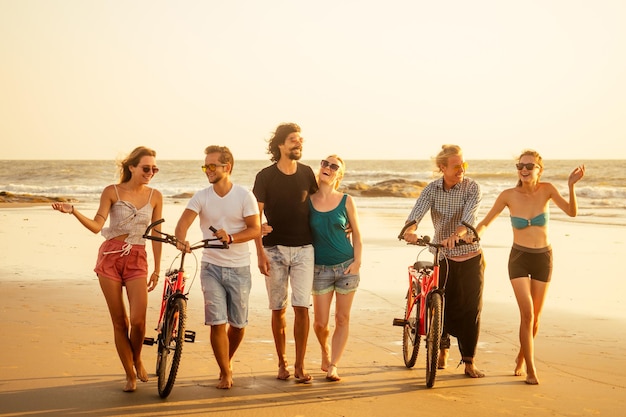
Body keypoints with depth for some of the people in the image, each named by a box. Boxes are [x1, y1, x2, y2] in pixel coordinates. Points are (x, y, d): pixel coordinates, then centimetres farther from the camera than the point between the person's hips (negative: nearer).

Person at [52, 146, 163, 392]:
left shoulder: (155, 196, 3)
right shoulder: (112, 192, -2)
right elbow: (96, 226, -9)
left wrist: (157, 270, 7)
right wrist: (73, 212, -25)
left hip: (137, 261, 1)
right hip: (110, 257, -1)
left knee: (138, 320, -14)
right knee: (119, 322, 2)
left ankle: (137, 359, 17)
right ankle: (130, 375, 15)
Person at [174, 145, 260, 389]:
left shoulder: (244, 196, -4)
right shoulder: (202, 197, -1)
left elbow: (255, 229, -8)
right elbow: (184, 222, -13)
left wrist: (230, 237, -24)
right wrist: (181, 240, -35)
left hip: (239, 268, 0)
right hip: (211, 266, 0)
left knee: (238, 324, 8)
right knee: (217, 322, -7)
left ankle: (227, 362, 35)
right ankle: (225, 374, 5)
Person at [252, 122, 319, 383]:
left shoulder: (307, 173, 6)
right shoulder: (265, 176, -2)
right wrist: (260, 252, -9)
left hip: (303, 248, 1)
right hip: (274, 249, -1)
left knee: (301, 307, -6)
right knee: (278, 309, 4)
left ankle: (300, 366, 0)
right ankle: (282, 363, 17)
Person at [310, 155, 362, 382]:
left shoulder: (346, 201, -1)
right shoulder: (307, 201, 0)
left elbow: (356, 234, 3)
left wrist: (357, 261, -7)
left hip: (346, 266, 0)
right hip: (320, 268, 0)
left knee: (342, 319, 2)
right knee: (320, 322, 0)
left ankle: (333, 365, 11)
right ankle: (325, 352, 30)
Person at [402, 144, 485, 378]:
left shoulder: (472, 187, -10)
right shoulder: (432, 189, -3)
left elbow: (469, 216, -27)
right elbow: (418, 210, -19)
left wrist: (456, 234, -47)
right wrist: (410, 229, -41)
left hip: (470, 257, -2)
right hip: (442, 257, 2)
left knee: (470, 309, -4)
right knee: (442, 305, 7)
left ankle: (469, 362, 5)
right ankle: (443, 349, 32)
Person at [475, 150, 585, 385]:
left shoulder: (546, 190, -8)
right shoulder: (509, 195, -10)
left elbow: (572, 212, -21)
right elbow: (485, 222, -2)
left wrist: (571, 186, -34)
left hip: (543, 258, 2)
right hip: (519, 258, -2)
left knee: (535, 317, 11)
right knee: (527, 314, -15)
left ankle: (521, 358, 36)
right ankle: (530, 369, -5)